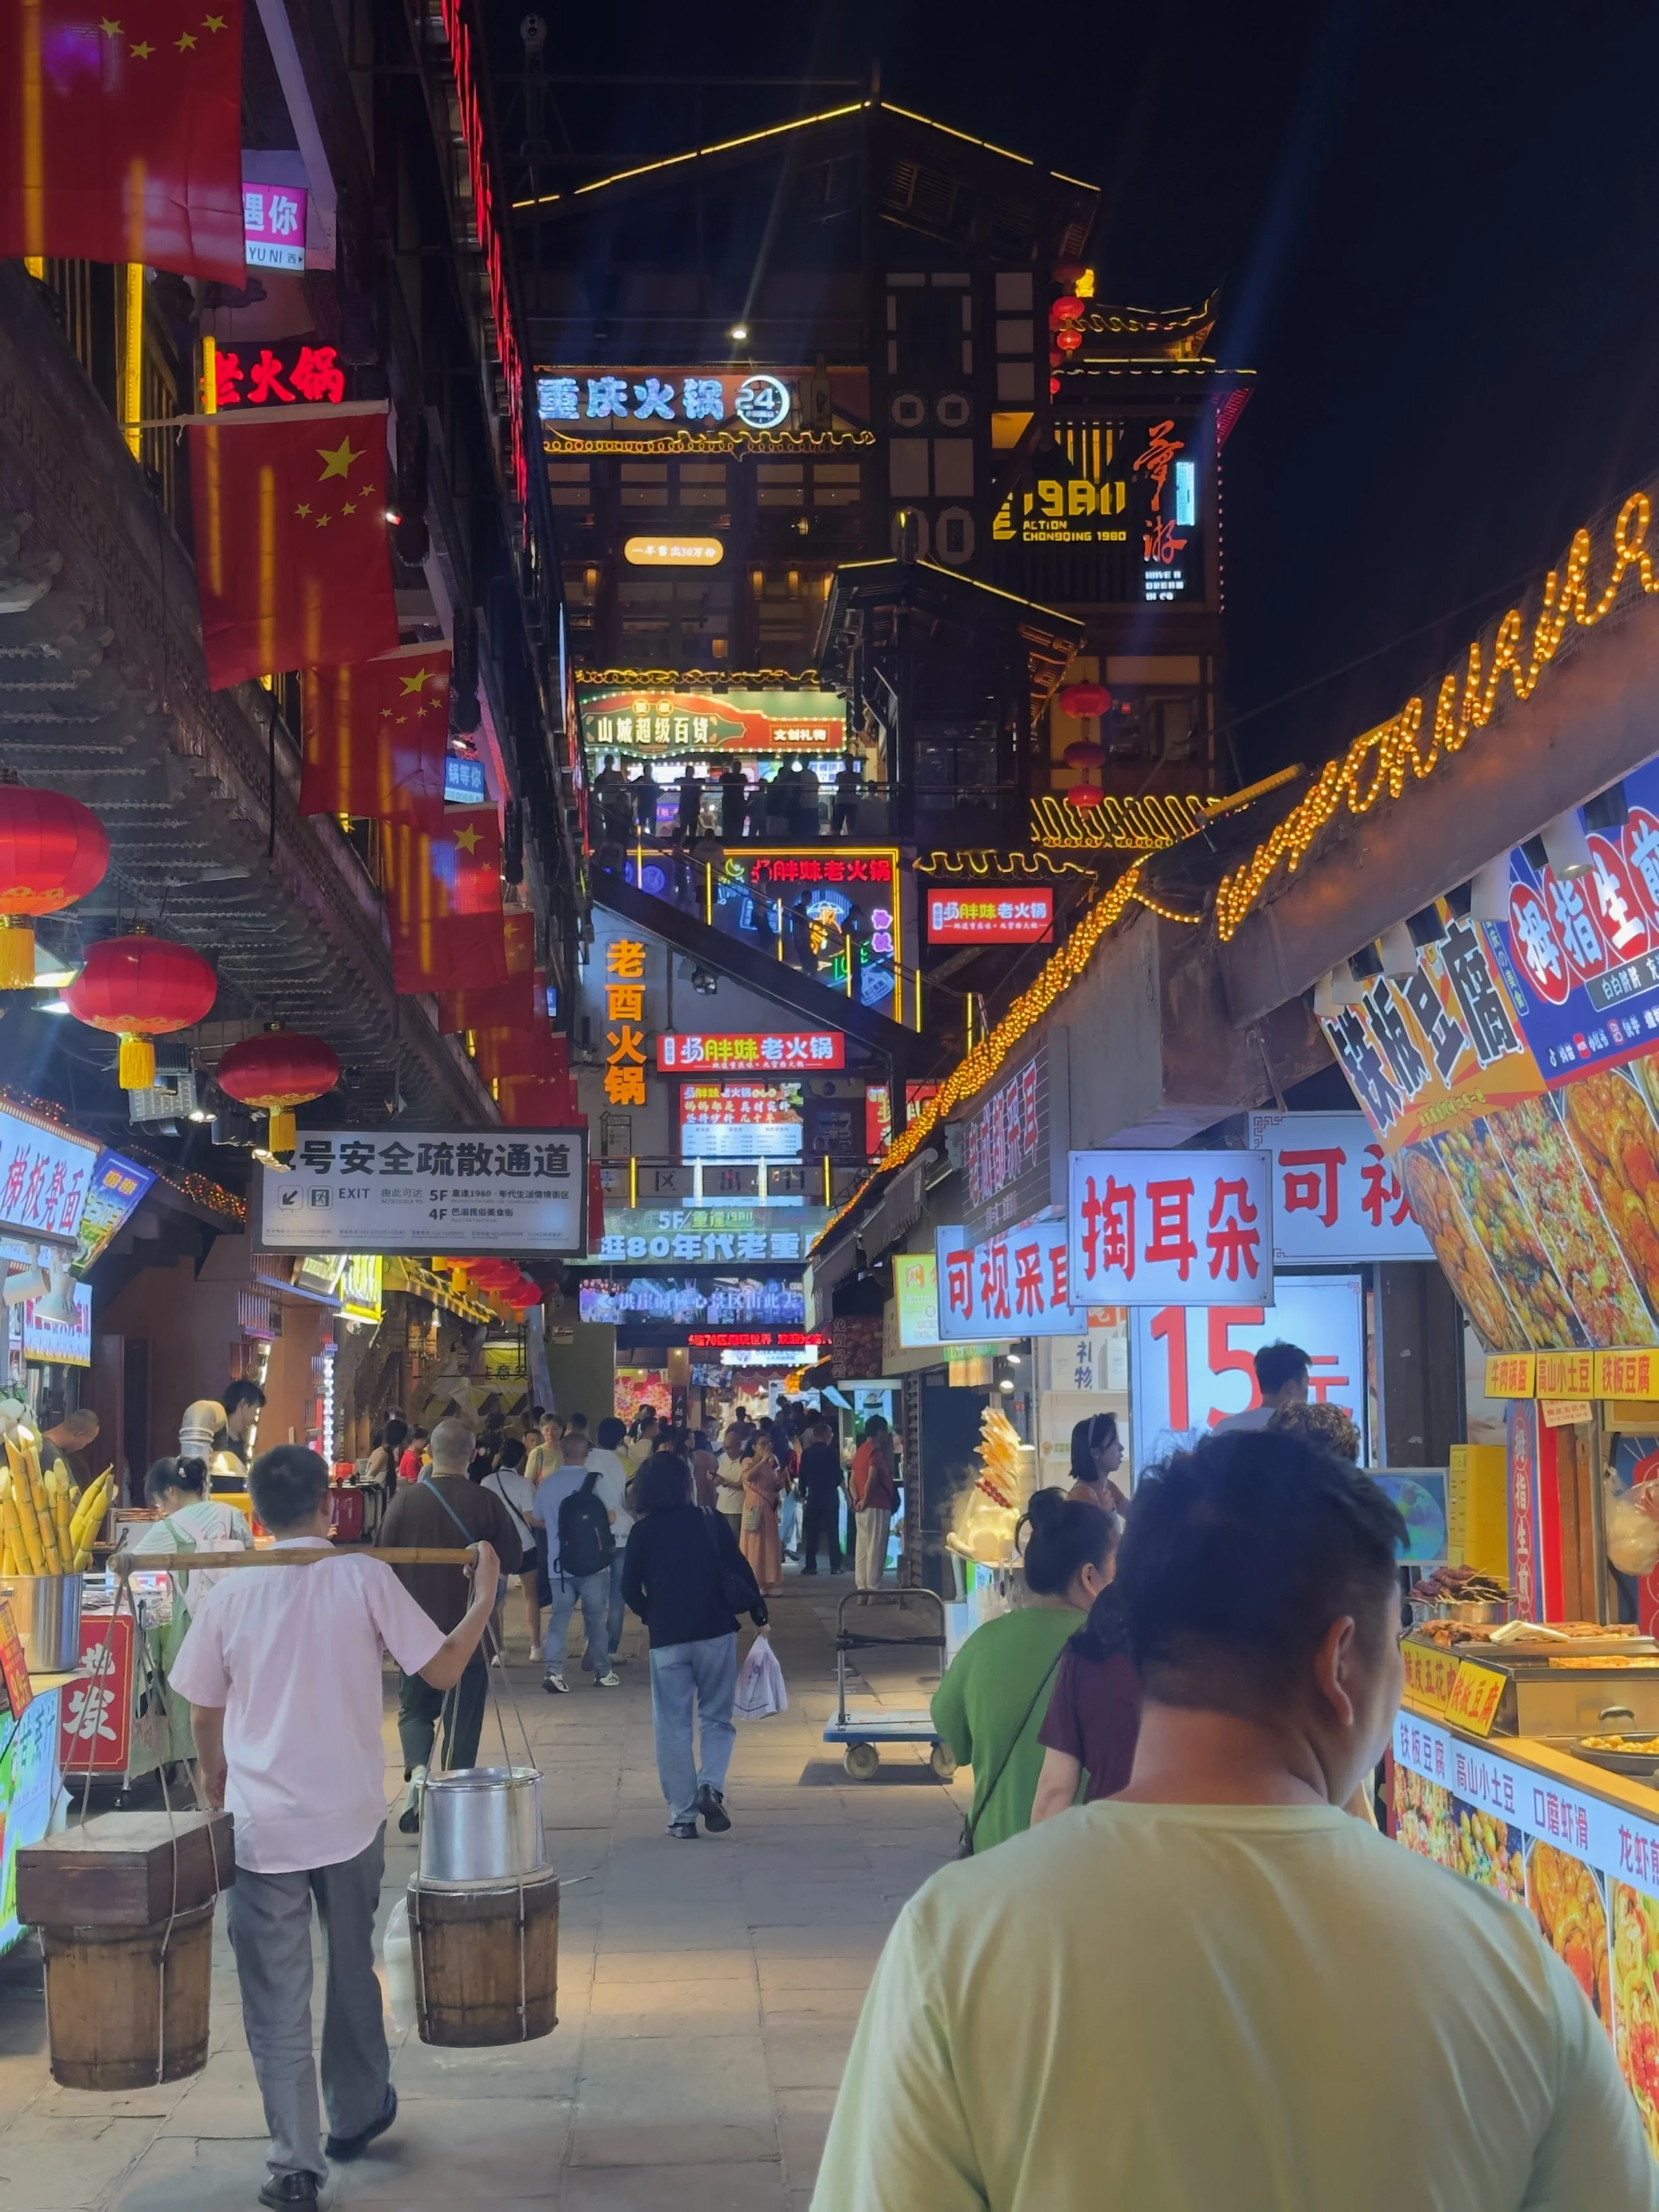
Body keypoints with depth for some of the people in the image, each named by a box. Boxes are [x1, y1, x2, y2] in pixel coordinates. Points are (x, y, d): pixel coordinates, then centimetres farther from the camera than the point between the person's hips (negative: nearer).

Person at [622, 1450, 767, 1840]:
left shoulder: (642, 1532, 0)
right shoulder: (712, 1522, -1)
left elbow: (630, 1588, 0)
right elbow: (740, 1570, -5)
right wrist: (758, 1611, 4)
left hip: (666, 1638, 0)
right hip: (715, 1632, 0)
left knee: (672, 1727, 8)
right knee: (716, 1718, 12)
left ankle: (683, 1816, 7)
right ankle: (711, 1785, -12)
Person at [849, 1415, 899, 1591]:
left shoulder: (860, 1451, 17)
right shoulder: (876, 1451, -11)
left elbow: (853, 1481, 15)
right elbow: (872, 1478, -22)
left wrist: (856, 1500, 2)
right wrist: (865, 1501, -13)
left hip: (864, 1509, 9)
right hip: (877, 1507, -9)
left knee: (863, 1549, 8)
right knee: (876, 1549, -7)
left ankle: (862, 1588, 9)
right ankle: (873, 1589, -8)